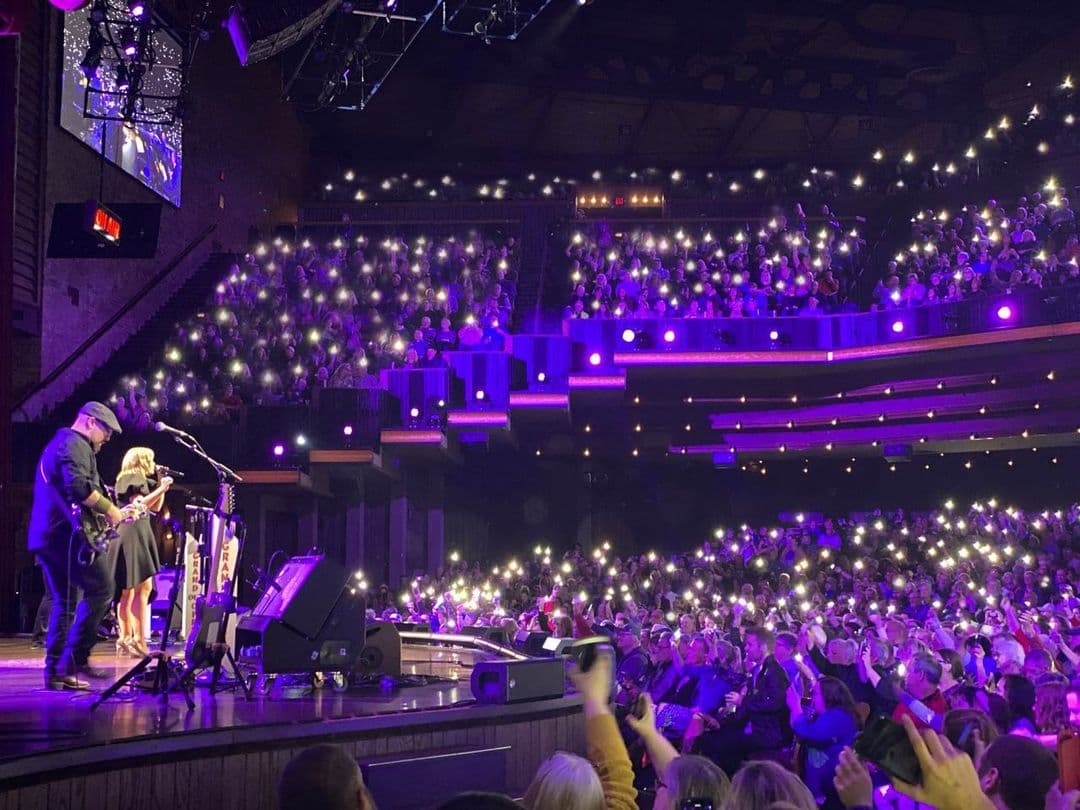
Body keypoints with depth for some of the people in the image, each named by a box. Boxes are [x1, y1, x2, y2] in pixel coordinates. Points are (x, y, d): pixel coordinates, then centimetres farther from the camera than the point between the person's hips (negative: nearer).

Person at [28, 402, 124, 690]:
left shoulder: (56, 444, 26)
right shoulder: (75, 445, -7)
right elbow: (78, 485, -24)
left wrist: (100, 511, 23)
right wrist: (109, 509, -13)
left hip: (44, 536, 10)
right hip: (69, 534, -10)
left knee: (63, 601, 11)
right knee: (100, 590, -6)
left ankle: (55, 671, 9)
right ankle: (75, 658, -10)